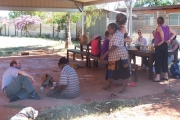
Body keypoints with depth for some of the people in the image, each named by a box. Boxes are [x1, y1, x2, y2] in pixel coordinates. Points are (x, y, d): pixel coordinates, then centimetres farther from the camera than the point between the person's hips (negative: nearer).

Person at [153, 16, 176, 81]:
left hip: (159, 46, -6)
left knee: (158, 61, -2)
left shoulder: (159, 27, -10)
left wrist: (162, 40, -20)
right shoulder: (167, 27, 8)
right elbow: (174, 33, 9)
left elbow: (162, 32, -31)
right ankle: (166, 75, 18)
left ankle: (157, 77, -3)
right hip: (165, 45, 6)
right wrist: (169, 39, 2)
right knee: (165, 60, 13)